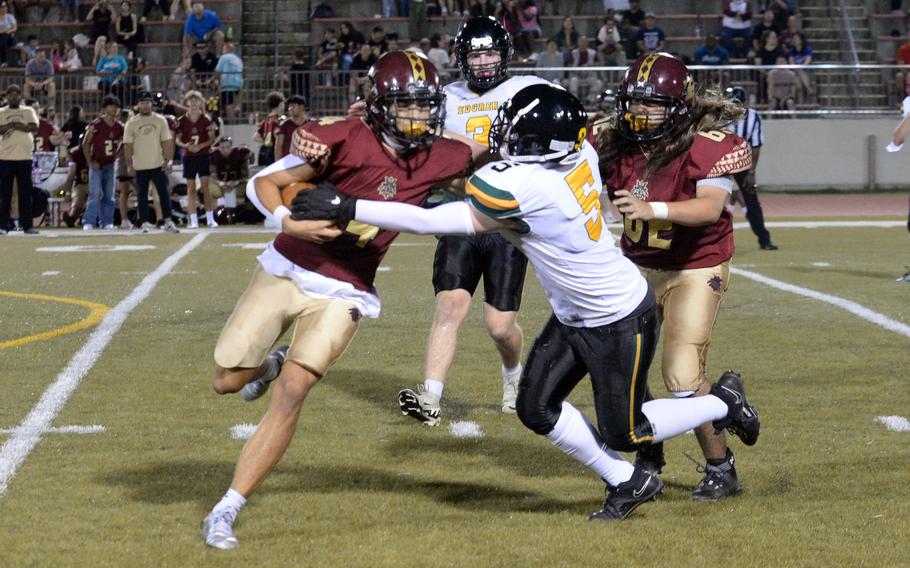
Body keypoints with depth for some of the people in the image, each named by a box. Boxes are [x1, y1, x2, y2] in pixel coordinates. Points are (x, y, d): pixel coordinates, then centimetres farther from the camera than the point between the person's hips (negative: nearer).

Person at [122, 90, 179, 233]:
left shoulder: (160, 120, 3)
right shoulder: (131, 123, 0)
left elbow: (166, 142, 4)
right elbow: (127, 145, 0)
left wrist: (167, 161, -4)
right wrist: (129, 165, -6)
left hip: (158, 164, 1)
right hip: (140, 166, -1)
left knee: (164, 193, -3)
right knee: (142, 195, 3)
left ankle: (168, 222, -3)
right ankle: (144, 222, 10)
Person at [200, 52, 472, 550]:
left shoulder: (439, 159, -5)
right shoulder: (344, 140, -18)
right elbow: (263, 183, -16)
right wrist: (290, 224, -31)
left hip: (341, 295, 1)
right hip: (286, 272, -1)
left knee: (291, 395, -14)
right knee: (227, 381, 4)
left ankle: (226, 513, -8)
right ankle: (274, 363, 41)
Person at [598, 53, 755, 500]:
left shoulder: (707, 145, -22)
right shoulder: (619, 143, -6)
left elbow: (711, 207, -37)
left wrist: (652, 209, -51)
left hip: (696, 270, -6)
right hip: (638, 267, 6)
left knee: (683, 374, -14)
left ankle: (721, 470, 3)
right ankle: (648, 458, 27)